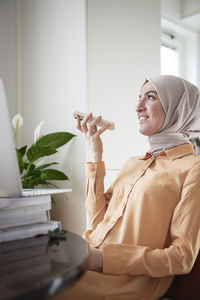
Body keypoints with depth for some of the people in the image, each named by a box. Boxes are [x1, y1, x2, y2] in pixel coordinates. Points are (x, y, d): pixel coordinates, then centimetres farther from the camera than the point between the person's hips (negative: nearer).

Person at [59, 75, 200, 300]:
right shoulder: (133, 163, 16)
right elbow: (98, 220, 7)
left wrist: (103, 258, -20)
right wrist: (96, 155, 4)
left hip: (130, 280, -6)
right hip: (88, 258, 7)